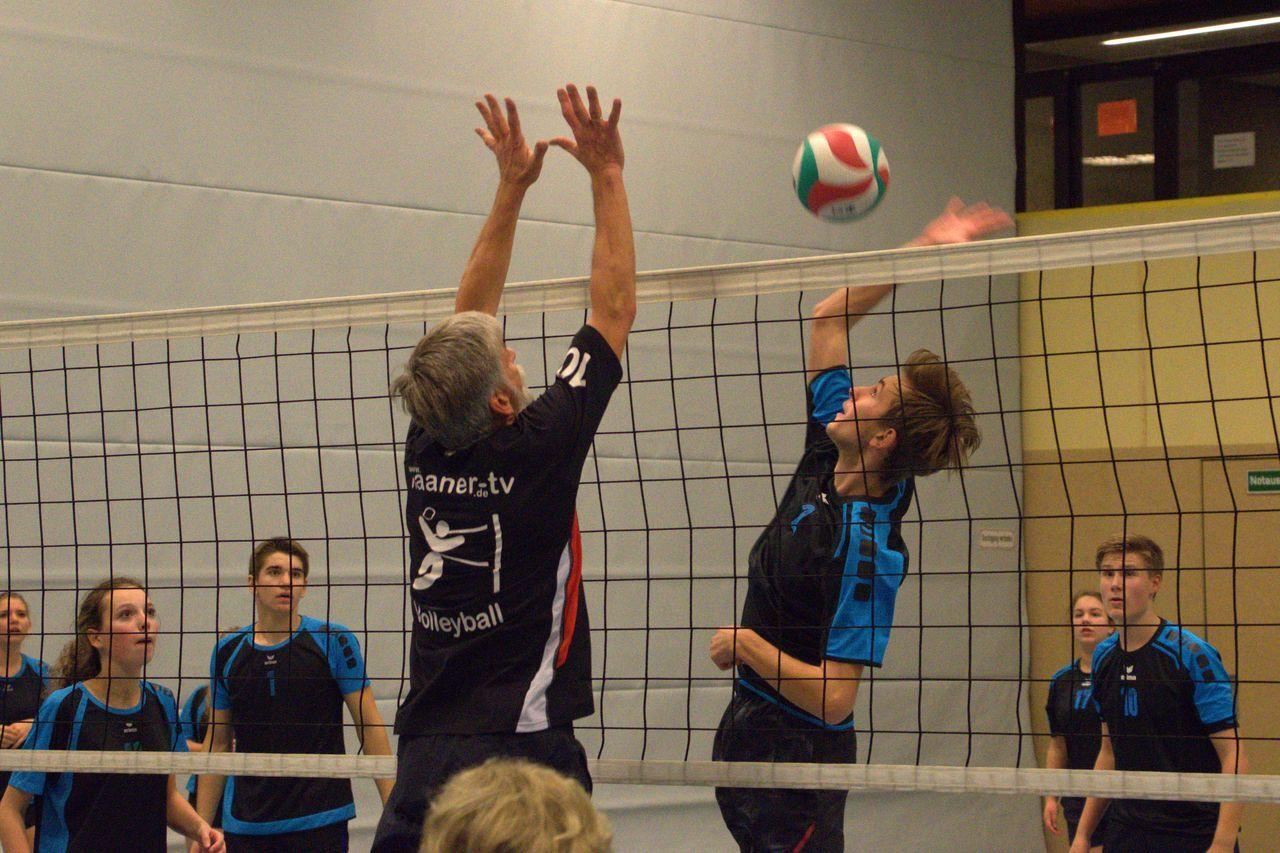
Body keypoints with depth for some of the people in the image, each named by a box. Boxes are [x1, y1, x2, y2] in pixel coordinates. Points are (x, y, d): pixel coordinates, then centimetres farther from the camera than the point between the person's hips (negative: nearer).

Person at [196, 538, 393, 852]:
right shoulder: (228, 652, 7)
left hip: (320, 823, -3)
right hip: (244, 826, 3)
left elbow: (370, 727, -2)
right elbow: (217, 744, 12)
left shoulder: (334, 641, -2)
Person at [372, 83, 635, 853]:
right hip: (520, 749, -6)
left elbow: (470, 321, 19)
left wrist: (512, 187, 21)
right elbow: (615, 310, -1)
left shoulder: (428, 455, 6)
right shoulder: (535, 454, -9)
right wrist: (606, 176, 5)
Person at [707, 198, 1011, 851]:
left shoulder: (866, 549, -23)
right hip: (752, 730, 8)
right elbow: (828, 320, 8)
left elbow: (833, 697, -28)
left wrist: (746, 643, -17)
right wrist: (921, 249, 4)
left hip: (799, 747, -8)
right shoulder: (828, 463, -1)